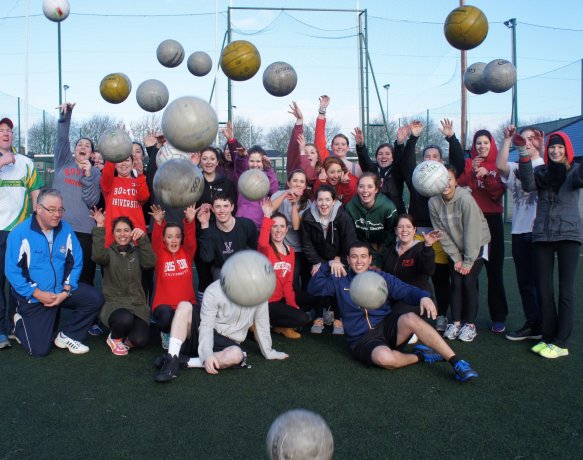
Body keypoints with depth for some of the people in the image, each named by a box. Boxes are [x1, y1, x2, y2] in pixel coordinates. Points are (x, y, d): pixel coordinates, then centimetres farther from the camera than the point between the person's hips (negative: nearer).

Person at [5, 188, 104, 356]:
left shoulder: (66, 230, -5)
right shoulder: (20, 234, -16)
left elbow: (76, 263, -1)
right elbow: (13, 272, -16)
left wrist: (66, 291, -12)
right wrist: (38, 294, -20)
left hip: (61, 291, 4)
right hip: (33, 297, -4)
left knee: (95, 298, -15)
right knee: (40, 349, -6)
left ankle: (67, 336, 4)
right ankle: (20, 323, 27)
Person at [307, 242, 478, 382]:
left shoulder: (382, 278, 11)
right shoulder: (340, 281, 9)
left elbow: (406, 290, -4)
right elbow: (313, 287, 2)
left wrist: (423, 296, -26)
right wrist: (328, 266, -9)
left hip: (387, 326, 2)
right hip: (362, 339, -2)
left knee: (411, 318, -32)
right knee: (385, 358, -37)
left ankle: (457, 363, -28)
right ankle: (420, 356, -7)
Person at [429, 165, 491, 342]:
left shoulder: (465, 199, -28)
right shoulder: (434, 202, -15)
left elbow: (472, 231, -24)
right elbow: (442, 233, -9)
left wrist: (468, 261, -19)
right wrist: (456, 258, -9)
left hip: (477, 245, -3)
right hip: (455, 248, 3)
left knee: (469, 282, -9)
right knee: (456, 283, -1)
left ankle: (470, 324, 4)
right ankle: (456, 322, 11)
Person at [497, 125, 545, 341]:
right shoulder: (515, 168, 11)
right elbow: (500, 165, -9)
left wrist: (541, 149, -27)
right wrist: (507, 139, -13)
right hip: (519, 231, 4)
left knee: (540, 279, -2)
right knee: (525, 281, 10)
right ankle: (532, 324, 21)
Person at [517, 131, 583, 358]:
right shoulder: (541, 172, 10)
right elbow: (528, 185, -12)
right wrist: (524, 154, -21)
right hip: (542, 235, 3)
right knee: (544, 289, 6)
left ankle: (561, 342, 4)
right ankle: (547, 337, 18)